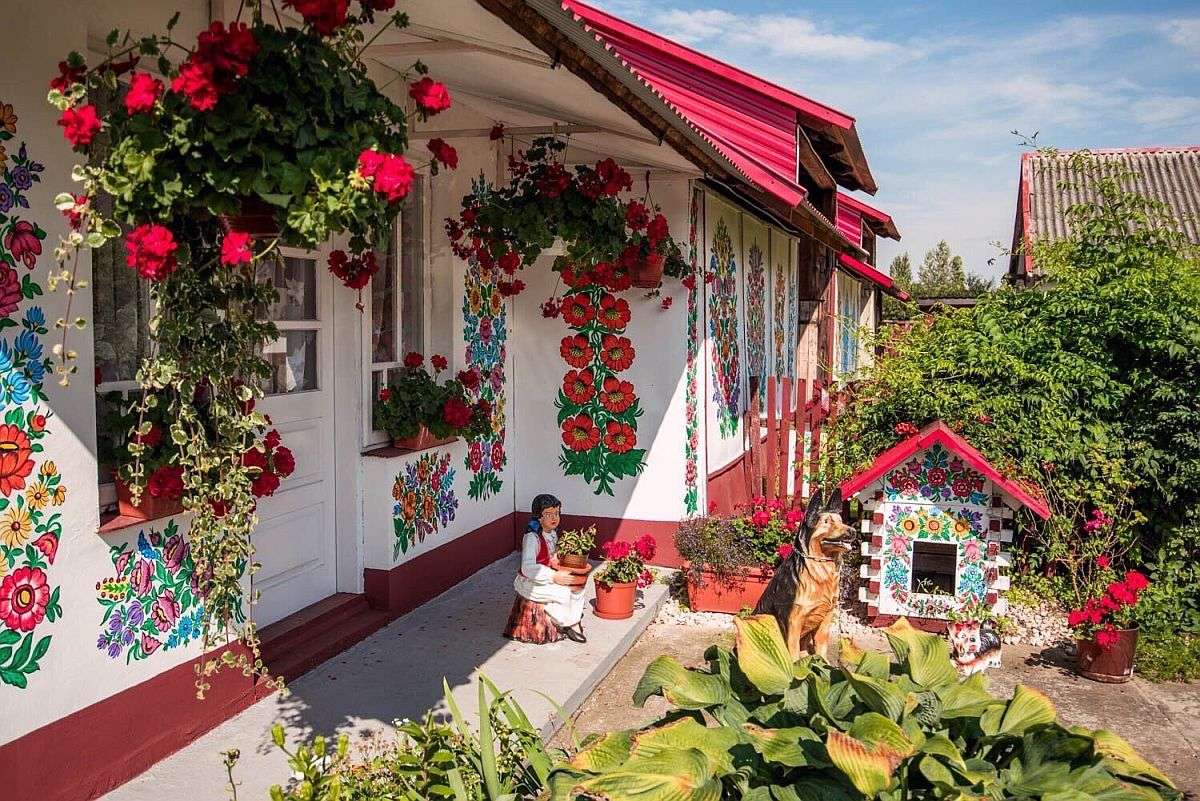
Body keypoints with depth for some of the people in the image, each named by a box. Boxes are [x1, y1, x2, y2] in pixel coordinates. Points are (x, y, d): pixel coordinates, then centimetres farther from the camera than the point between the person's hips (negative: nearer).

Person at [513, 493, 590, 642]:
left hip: (546, 578, 9)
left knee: (577, 587, -2)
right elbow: (528, 568, -31)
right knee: (562, 592, -23)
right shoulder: (532, 537, -23)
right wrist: (554, 577, -31)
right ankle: (566, 624, 1)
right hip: (529, 582, -9)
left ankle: (574, 623, 4)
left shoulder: (553, 534, 4)